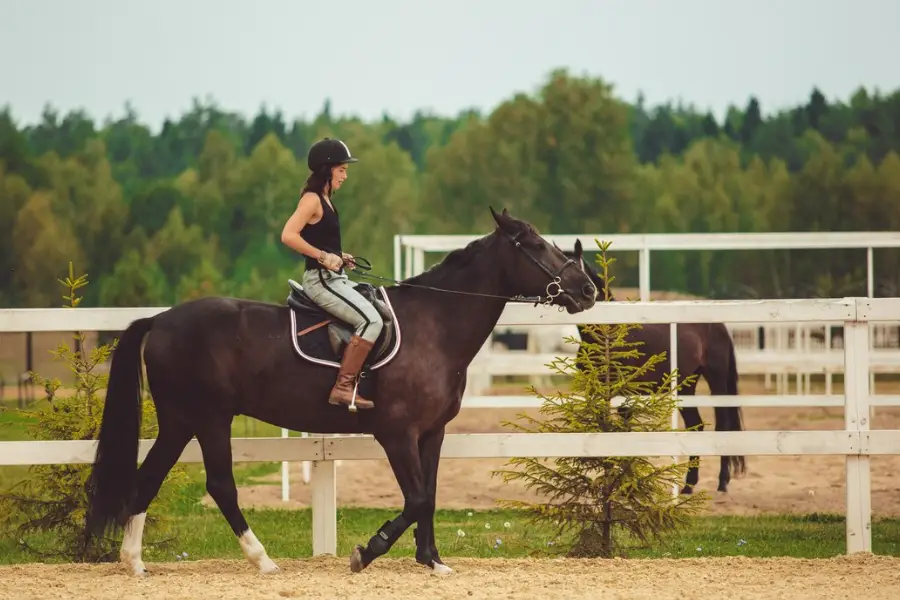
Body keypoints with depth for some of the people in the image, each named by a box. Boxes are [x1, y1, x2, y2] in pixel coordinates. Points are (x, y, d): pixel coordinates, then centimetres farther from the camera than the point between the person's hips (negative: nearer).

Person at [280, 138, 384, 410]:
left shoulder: (325, 200, 15)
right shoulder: (312, 199, -13)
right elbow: (288, 235, -25)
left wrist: (339, 256, 10)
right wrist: (324, 256, -22)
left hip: (334, 279, 10)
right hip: (320, 280, -10)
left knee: (382, 312, 13)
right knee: (372, 320, -21)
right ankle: (343, 386, -23)